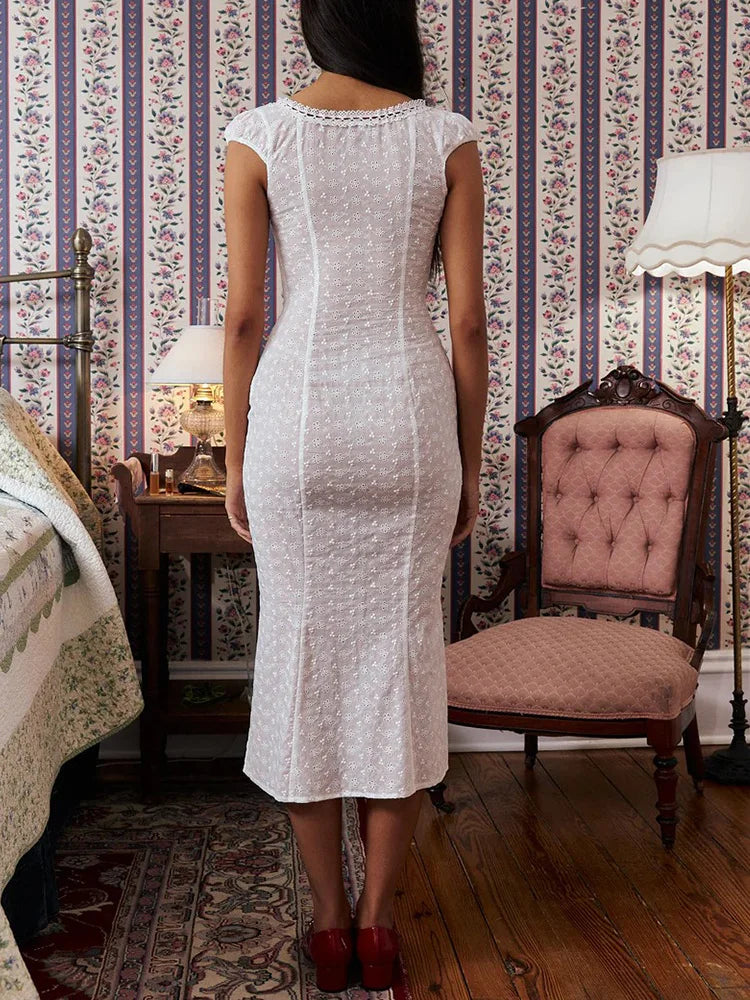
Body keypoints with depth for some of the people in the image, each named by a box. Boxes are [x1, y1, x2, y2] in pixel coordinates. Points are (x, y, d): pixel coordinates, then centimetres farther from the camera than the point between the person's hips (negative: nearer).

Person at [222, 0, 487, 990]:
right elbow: (468, 321, -1)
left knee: (305, 652, 10)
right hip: (410, 419, 1)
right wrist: (469, 463, 8)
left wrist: (237, 459, 7)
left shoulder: (260, 136, -1)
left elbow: (243, 316, -2)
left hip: (298, 415, 0)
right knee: (402, 652, 10)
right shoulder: (448, 138, 0)